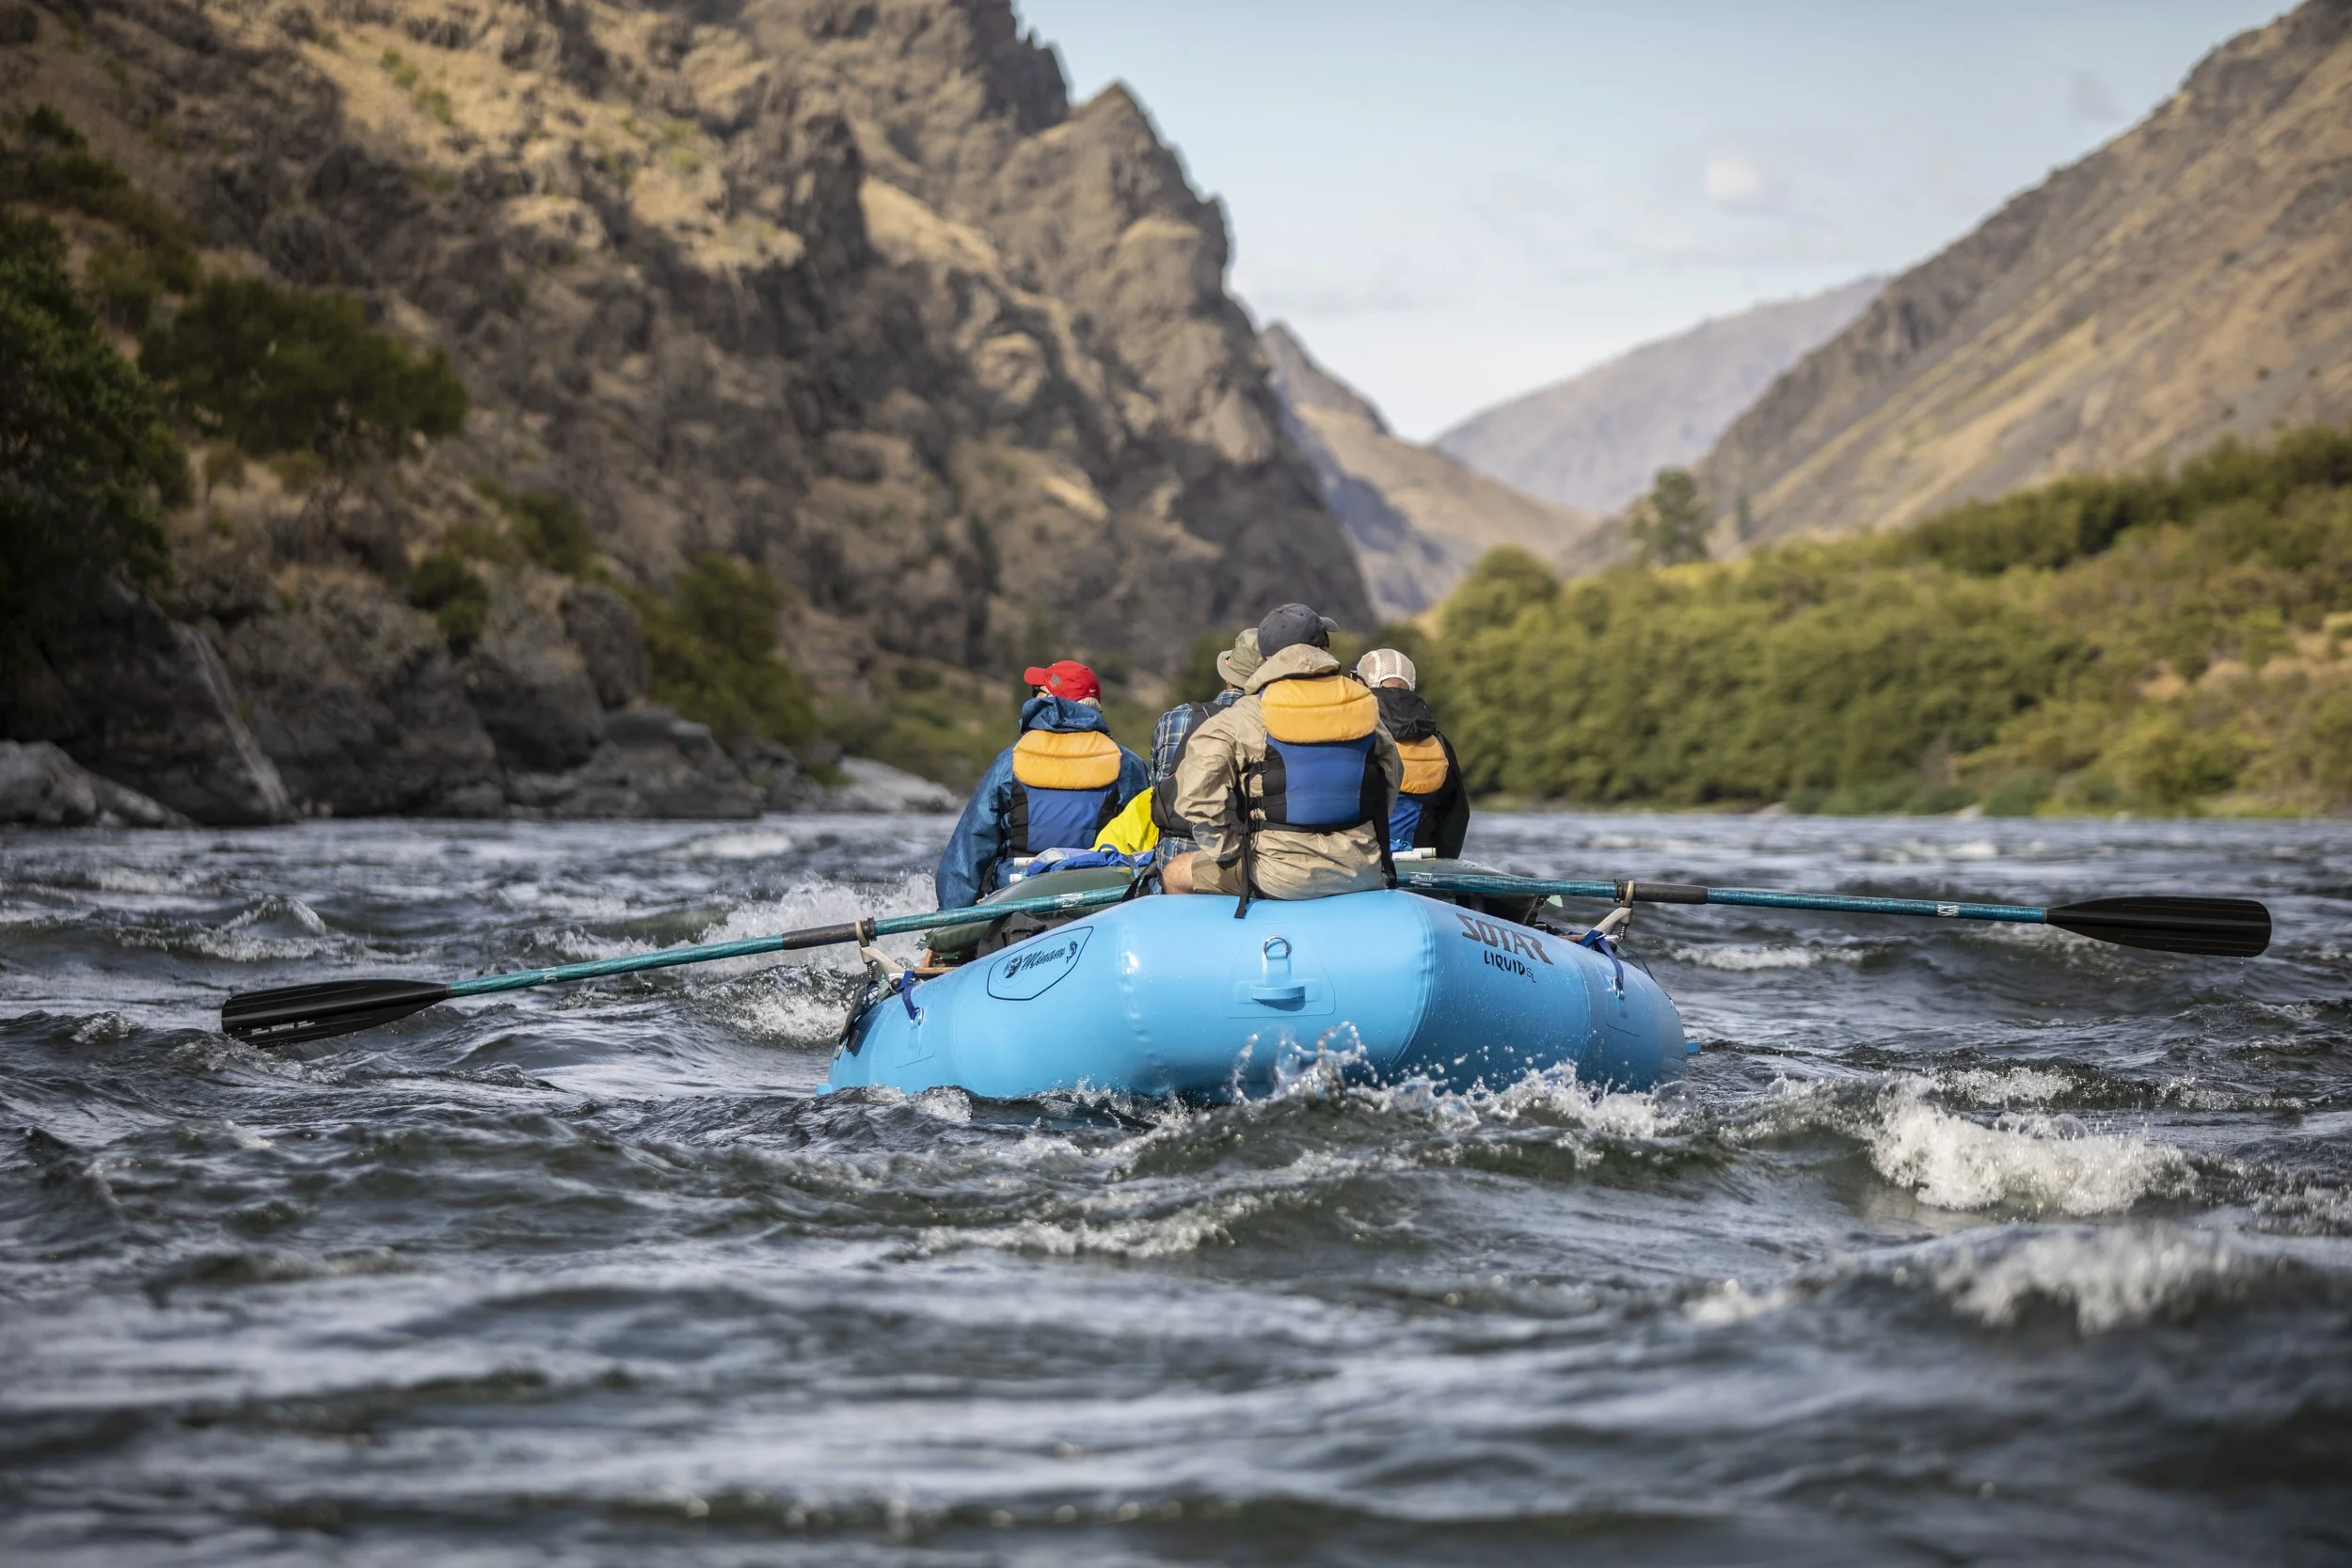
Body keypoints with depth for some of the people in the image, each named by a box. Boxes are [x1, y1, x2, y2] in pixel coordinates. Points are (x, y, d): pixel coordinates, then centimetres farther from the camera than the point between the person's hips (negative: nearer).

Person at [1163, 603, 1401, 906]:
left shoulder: (1242, 719, -7)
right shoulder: (1364, 705, 5)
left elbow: (1198, 794, -13)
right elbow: (1391, 781, 13)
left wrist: (1230, 850, -1)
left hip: (1281, 876, -4)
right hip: (1364, 874, 4)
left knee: (1175, 875, 16)